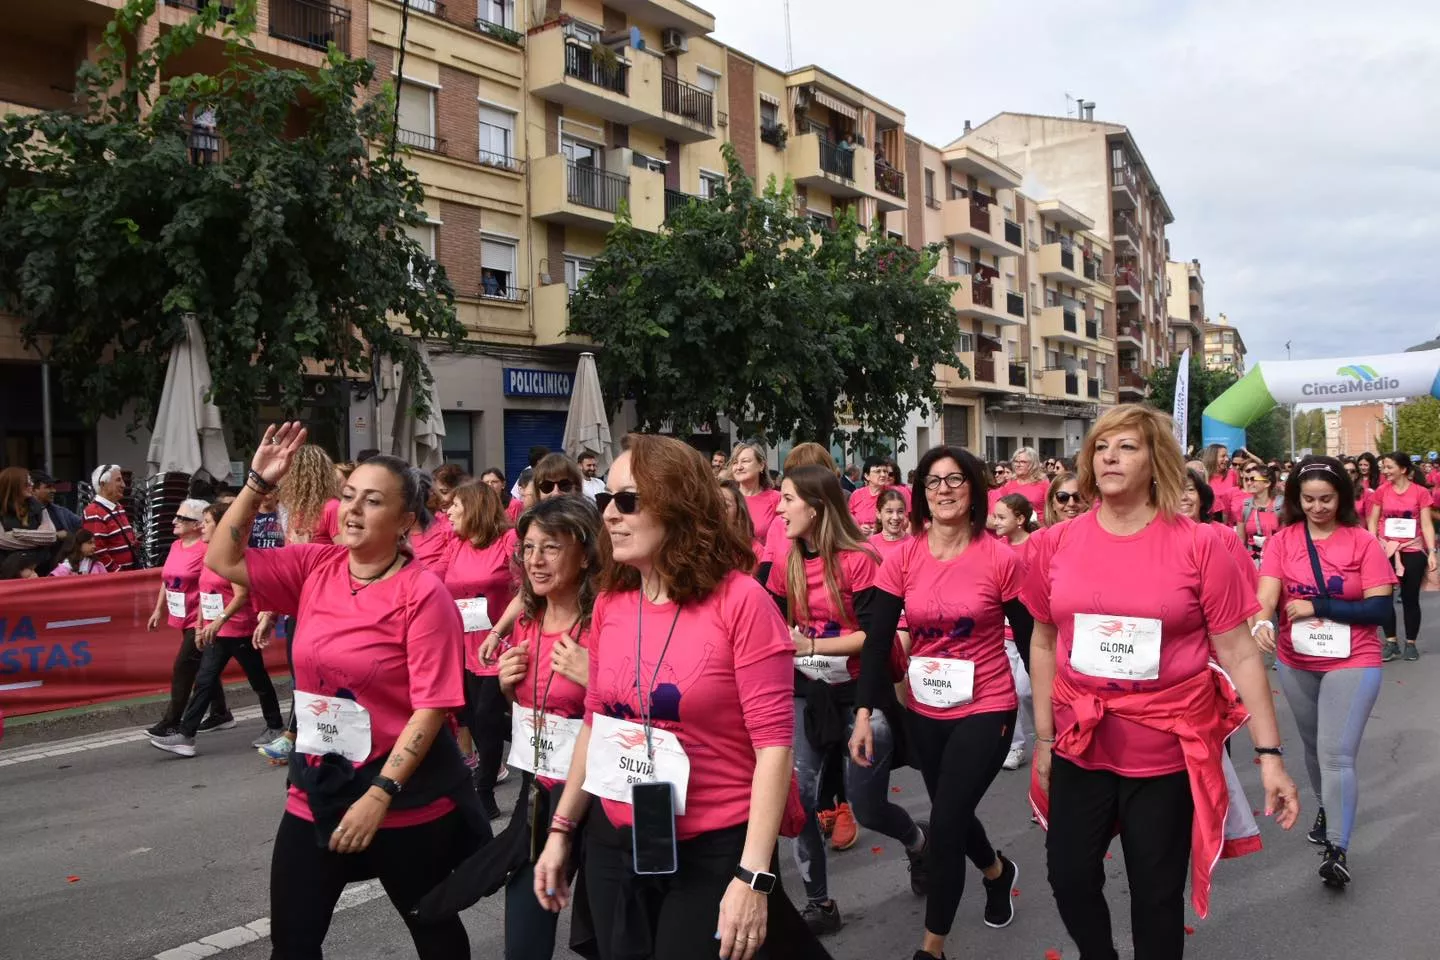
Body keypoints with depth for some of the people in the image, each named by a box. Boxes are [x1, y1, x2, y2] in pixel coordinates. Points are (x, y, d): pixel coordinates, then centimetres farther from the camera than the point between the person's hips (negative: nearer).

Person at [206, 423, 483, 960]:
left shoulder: (423, 593, -18)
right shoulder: (315, 566, -1)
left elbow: (432, 707, -20)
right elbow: (222, 560, 3)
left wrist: (380, 794, -23)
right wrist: (257, 484, -7)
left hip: (404, 793, -4)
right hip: (316, 785, 5)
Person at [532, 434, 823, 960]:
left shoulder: (740, 601, -17)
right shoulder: (610, 603, 0)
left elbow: (774, 741, -17)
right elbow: (595, 724, 11)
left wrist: (754, 876, -20)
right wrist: (561, 828, 12)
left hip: (715, 850, -5)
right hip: (613, 843, 6)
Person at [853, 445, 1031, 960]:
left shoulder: (1000, 558, -13)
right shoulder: (903, 558, -6)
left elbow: (1029, 638, -6)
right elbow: (877, 638, -7)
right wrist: (865, 713, -13)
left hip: (986, 708, -4)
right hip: (924, 711, 4)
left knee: (944, 825, -6)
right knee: (953, 812, 23)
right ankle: (997, 870, 57)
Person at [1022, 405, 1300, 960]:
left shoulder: (1199, 545, -10)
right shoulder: (1057, 543, -3)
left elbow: (1240, 654, -6)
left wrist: (1269, 754, -8)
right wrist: (1043, 738, 8)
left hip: (1169, 752, -2)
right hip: (1080, 747, 3)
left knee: (1157, 894, 13)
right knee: (1069, 877, 14)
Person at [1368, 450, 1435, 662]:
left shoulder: (1420, 492, -4)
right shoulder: (1381, 491, 0)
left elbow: (1427, 524, -5)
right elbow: (1373, 521, 4)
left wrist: (1432, 552, -12)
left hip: (1413, 551, -2)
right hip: (1386, 549, 2)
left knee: (1410, 598, 6)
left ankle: (1410, 643, 18)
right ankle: (1391, 642, 12)